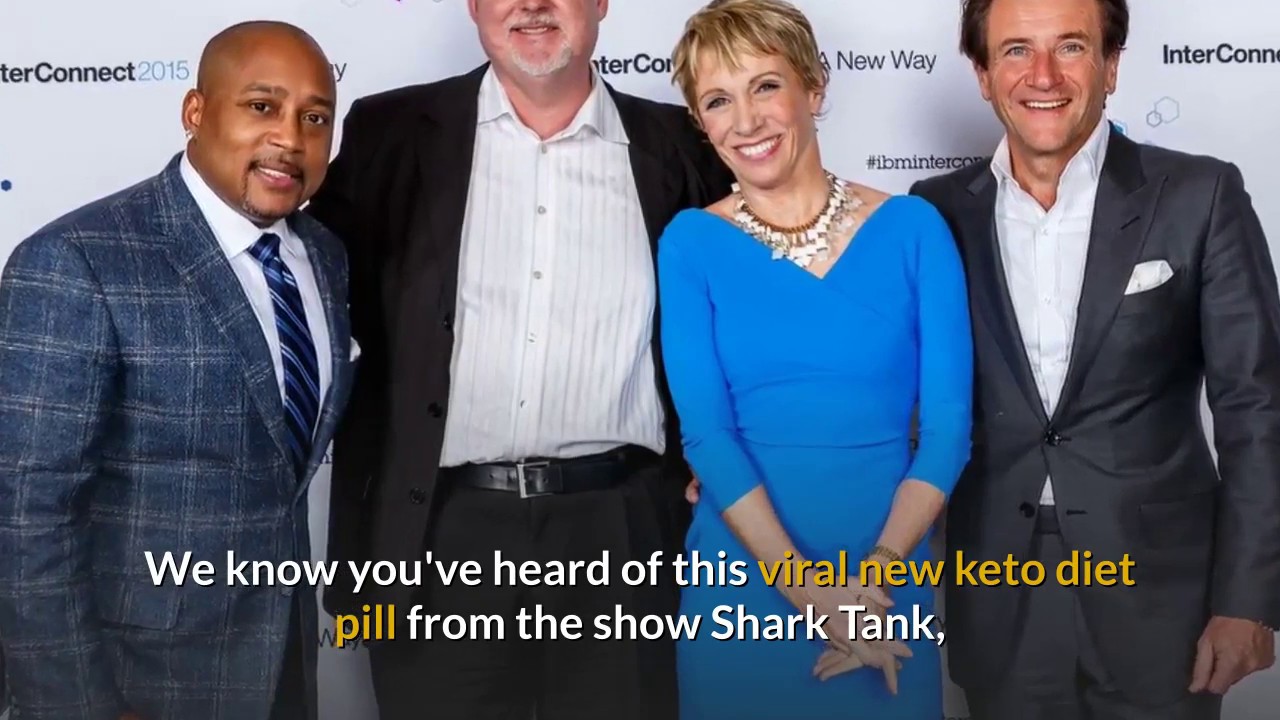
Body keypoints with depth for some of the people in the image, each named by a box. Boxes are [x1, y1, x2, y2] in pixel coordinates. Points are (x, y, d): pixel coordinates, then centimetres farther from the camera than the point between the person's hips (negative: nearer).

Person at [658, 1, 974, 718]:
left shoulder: (912, 229, -3)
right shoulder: (691, 244, -3)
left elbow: (949, 425, -4)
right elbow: (706, 431, -9)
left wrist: (875, 572, -14)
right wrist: (812, 592, -16)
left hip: (891, 583, 0)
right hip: (741, 583, 0)